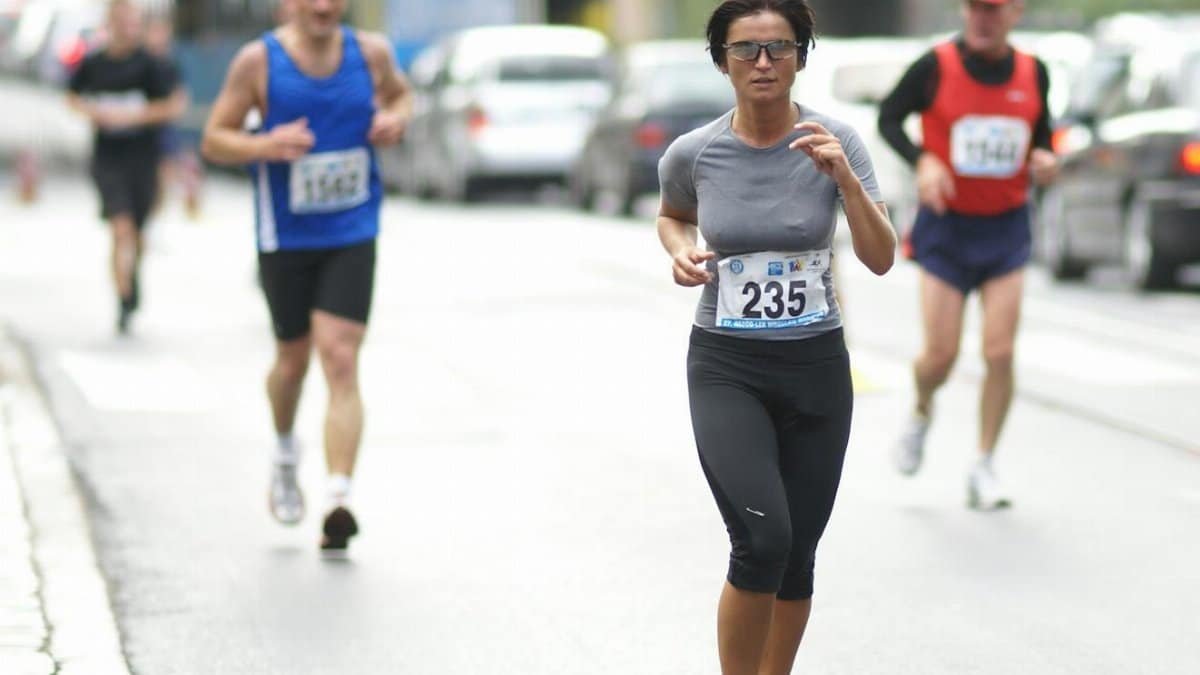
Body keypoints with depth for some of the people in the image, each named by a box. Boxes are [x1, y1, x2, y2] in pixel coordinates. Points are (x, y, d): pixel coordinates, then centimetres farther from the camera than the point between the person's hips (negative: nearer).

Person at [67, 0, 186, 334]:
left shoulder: (147, 64, -5)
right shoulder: (92, 64, 1)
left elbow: (174, 105, -6)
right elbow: (73, 97, 17)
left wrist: (134, 115, -15)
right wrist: (94, 112, -4)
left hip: (142, 157, 0)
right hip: (108, 159, 0)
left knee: (137, 235, 11)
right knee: (121, 229, -15)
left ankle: (131, 278, 41)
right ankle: (124, 300, -14)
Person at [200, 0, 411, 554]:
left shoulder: (370, 52, 0)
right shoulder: (258, 60, -7)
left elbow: (400, 93, 21)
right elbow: (213, 140, -2)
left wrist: (396, 119, -3)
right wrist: (263, 145, -22)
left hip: (352, 237, 0)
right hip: (285, 238, 0)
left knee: (341, 361, -13)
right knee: (293, 358, 15)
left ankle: (339, 500, -20)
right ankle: (285, 456, 46)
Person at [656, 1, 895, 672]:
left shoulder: (835, 140, -8)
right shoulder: (693, 153, -6)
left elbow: (881, 258, -14)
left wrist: (843, 177, -27)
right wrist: (682, 251, -4)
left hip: (817, 366, 2)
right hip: (726, 369, -1)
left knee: (796, 556, 8)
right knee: (763, 539, -21)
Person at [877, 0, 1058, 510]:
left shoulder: (1033, 73, 1)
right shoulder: (936, 67, -10)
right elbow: (888, 118, 0)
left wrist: (1044, 160, -6)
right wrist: (922, 160, -17)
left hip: (1006, 228, 2)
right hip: (946, 226, -2)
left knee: (1000, 352, -7)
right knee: (941, 355, -3)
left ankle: (984, 469, 5)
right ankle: (921, 413, 33)